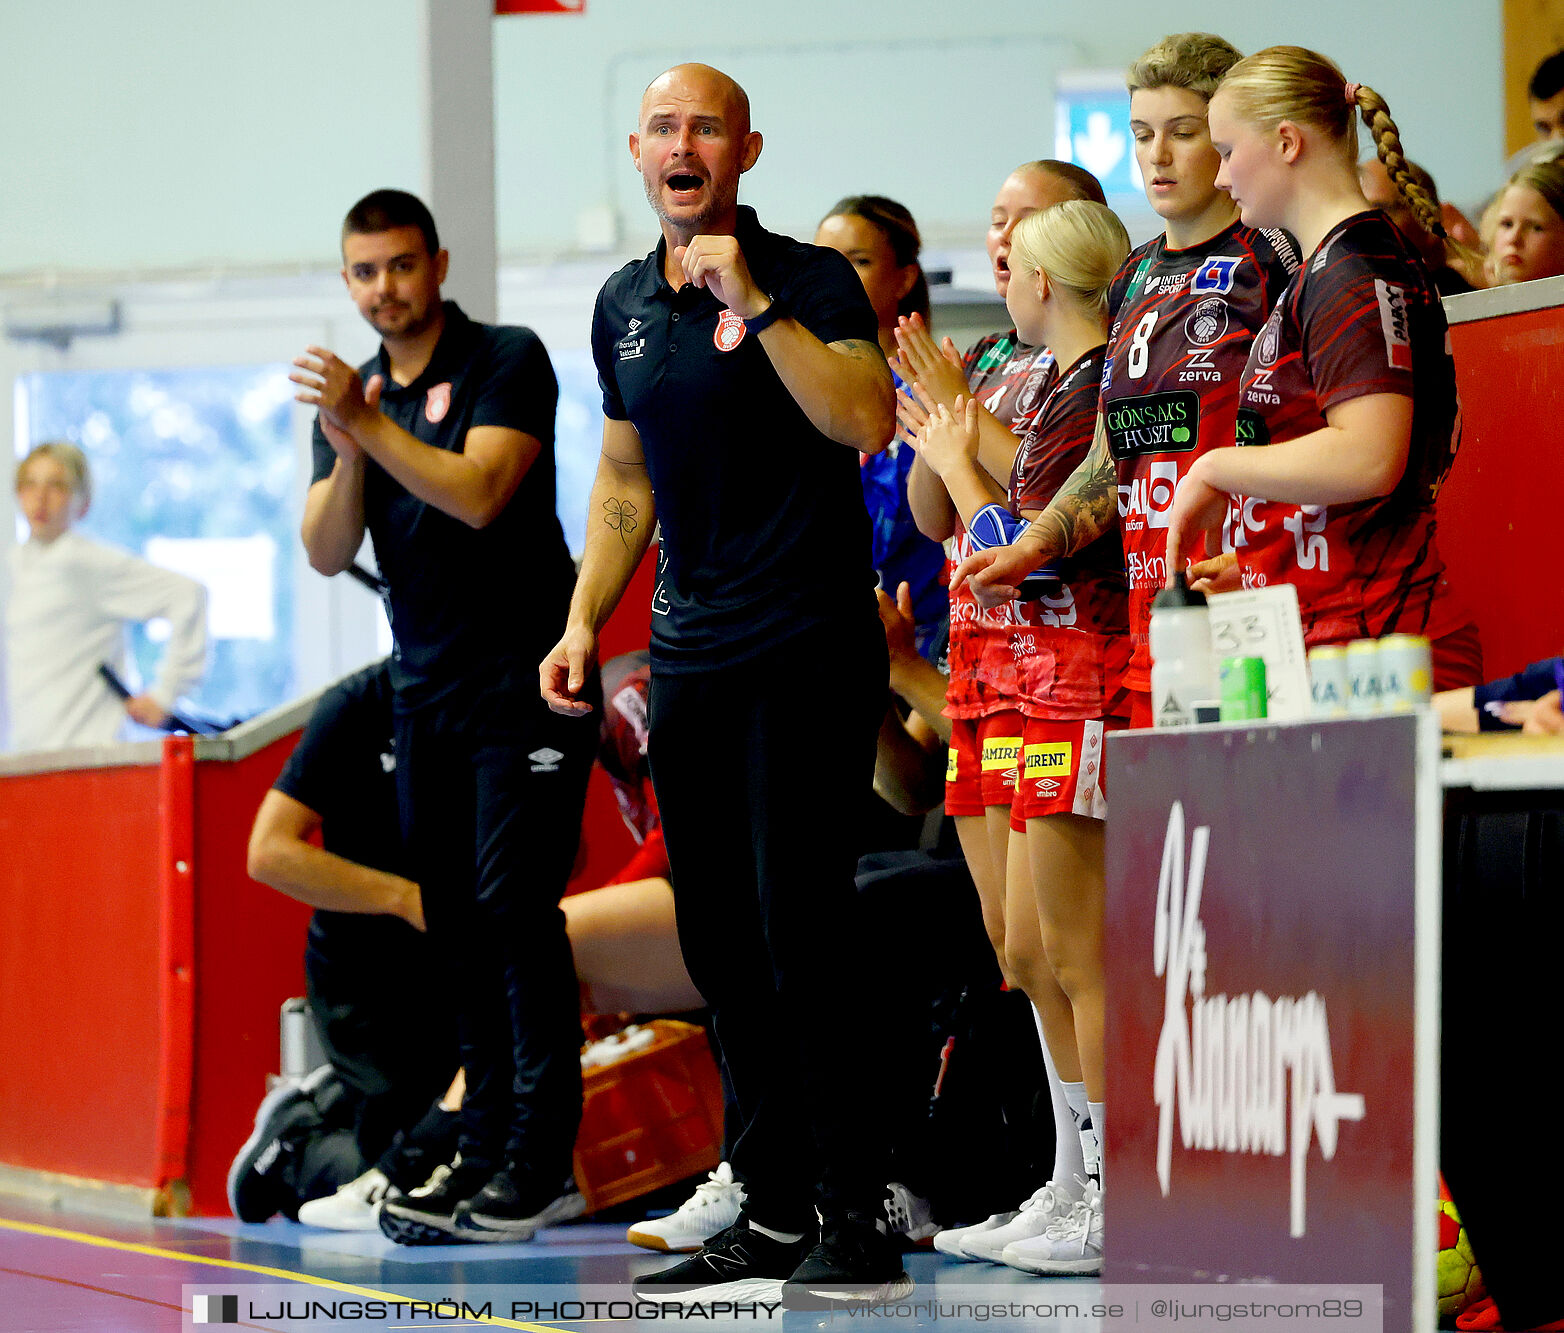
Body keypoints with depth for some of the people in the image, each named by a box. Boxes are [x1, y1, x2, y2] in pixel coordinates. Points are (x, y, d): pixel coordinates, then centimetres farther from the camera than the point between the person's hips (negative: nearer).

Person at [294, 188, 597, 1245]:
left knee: (515, 906, -12)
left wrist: (368, 423, -23)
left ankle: (542, 1161, -11)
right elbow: (328, 553, 3)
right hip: (424, 686, 6)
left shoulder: (508, 361, -5)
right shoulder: (355, 393, 13)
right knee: (456, 922, 5)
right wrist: (346, 452, -14)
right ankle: (487, 1150, 8)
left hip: (523, 680, -6)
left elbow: (477, 493, -19)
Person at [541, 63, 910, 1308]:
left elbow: (867, 422, -21)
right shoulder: (625, 304, 14)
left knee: (801, 926, -11)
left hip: (808, 646, -7)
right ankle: (774, 1215, 14)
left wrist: (754, 303, -22)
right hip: (690, 657, 7)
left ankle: (859, 1220, -7)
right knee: (720, 944, 7)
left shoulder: (809, 279, -5)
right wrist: (585, 622, 15)